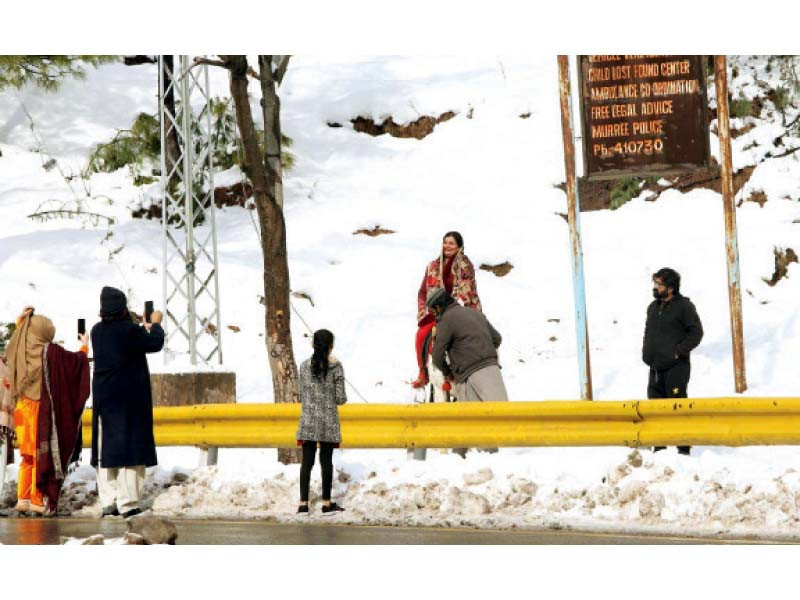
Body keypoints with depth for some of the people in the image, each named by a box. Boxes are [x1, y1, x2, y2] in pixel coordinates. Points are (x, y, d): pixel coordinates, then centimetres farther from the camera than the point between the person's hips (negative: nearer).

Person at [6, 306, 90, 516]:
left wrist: (21, 320, 29)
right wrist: (84, 346, 18)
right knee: (42, 455, 1)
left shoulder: (20, 350, 2)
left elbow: (16, 339, 28)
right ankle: (38, 500, 0)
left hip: (22, 410, 6)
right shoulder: (51, 351, -13)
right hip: (42, 411, -6)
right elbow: (77, 360, 0)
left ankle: (23, 499, 9)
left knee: (28, 457, 14)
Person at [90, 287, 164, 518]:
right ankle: (128, 503, -3)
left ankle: (108, 502, 8)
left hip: (104, 397, 5)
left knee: (106, 448, 10)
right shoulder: (130, 331, -15)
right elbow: (155, 344, -2)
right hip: (131, 399, -5)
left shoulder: (97, 331, 2)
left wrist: (144, 330, 28)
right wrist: (155, 325, 17)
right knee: (131, 445, 0)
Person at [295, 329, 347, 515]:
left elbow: (302, 396, 7)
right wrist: (340, 398, 15)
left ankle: (303, 503, 4)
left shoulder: (305, 366, 1)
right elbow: (340, 398, -7)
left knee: (307, 461, 5)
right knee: (326, 461, 4)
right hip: (328, 421, -2)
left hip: (308, 420, 2)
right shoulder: (336, 366, -7)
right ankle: (326, 503, 9)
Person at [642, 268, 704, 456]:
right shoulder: (653, 307, 15)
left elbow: (696, 332, -9)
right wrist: (646, 354, 12)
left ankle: (684, 448, -1)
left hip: (676, 367, -7)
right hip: (655, 368, 7)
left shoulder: (684, 306, -6)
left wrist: (679, 351, -13)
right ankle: (659, 446, 18)